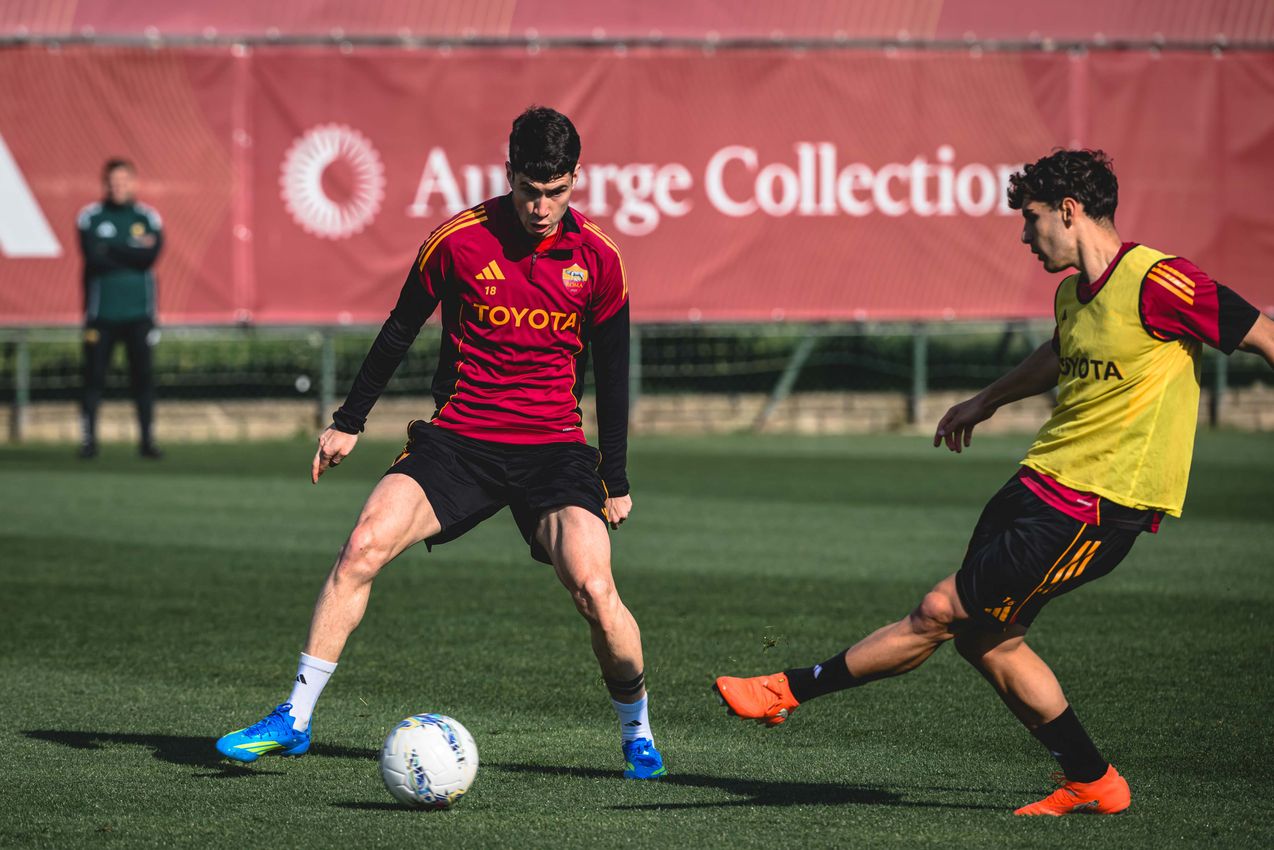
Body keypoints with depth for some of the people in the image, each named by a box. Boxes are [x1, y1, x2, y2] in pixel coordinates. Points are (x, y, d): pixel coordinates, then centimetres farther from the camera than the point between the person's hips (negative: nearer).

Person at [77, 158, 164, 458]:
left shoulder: (148, 218, 5)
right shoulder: (90, 217, 3)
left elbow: (149, 258, -10)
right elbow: (94, 259, -10)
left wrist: (110, 251, -9)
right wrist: (133, 253, -8)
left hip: (138, 312, 1)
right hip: (100, 312, -1)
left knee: (143, 375, 1)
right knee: (94, 376, -2)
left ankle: (148, 439, 6)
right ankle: (88, 439, 3)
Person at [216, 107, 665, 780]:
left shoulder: (596, 259, -1)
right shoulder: (459, 239, -5)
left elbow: (611, 373, 9)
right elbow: (400, 331, 8)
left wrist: (616, 480, 10)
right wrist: (348, 421, 12)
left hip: (554, 447, 0)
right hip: (457, 439, 0)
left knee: (593, 588, -20)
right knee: (363, 547, -18)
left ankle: (636, 731, 6)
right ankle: (295, 719, -9)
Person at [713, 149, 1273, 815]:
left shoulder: (1155, 284, -17)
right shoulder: (1071, 293, 11)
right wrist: (987, 400, 46)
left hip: (1097, 505, -9)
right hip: (1044, 480, 9)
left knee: (942, 612, -7)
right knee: (985, 637, 7)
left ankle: (789, 691, 2)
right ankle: (1092, 784, 16)